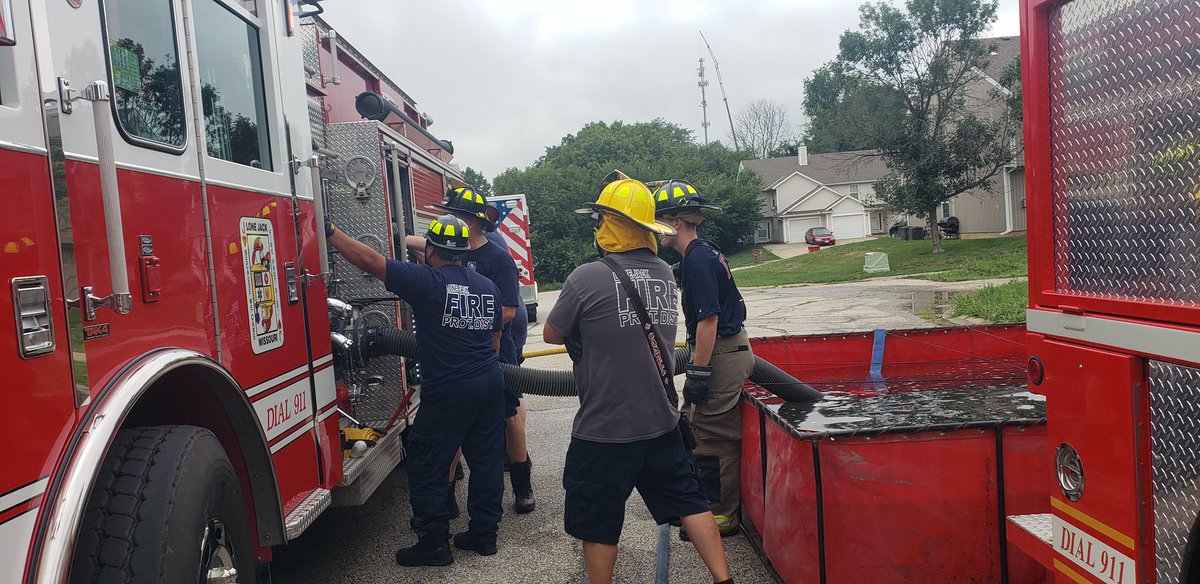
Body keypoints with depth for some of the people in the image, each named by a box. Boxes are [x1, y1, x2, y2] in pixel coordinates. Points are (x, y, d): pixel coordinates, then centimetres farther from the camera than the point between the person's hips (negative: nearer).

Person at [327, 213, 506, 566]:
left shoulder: (427, 281, -13)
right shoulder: (487, 286, 8)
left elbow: (370, 261, -14)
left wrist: (330, 232, -6)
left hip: (448, 391, -7)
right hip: (490, 383, 7)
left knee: (426, 466, 5)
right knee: (487, 460, 14)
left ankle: (433, 543, 11)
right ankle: (484, 534, 24)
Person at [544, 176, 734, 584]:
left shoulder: (587, 279, -18)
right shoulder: (665, 274, 1)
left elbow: (551, 335, -5)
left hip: (604, 431, -5)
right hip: (661, 423, 6)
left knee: (598, 522, 11)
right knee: (687, 500, 18)